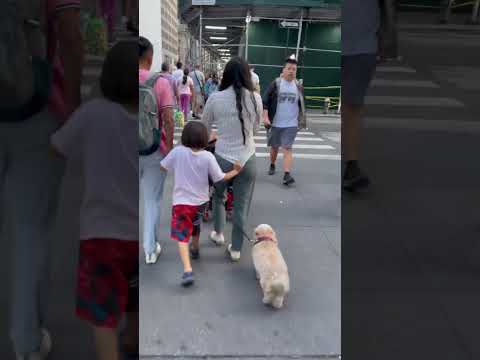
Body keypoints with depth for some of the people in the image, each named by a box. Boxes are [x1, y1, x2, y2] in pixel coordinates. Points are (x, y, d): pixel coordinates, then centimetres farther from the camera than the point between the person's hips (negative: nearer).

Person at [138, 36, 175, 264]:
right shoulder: (161, 83, -9)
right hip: (154, 151, -1)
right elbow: (169, 121, -14)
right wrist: (169, 147, -2)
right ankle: (150, 249, 22)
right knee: (152, 201, 12)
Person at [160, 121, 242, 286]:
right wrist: (235, 171, 6)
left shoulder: (177, 152, -13)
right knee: (195, 225, 30)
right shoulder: (208, 156, -14)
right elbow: (220, 178, -9)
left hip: (181, 201, -3)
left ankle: (187, 270, -17)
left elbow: (163, 167, 0)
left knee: (182, 236, -2)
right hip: (200, 200, 3)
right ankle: (195, 249, 53)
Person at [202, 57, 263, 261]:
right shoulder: (256, 98, -6)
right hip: (247, 159, 1)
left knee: (218, 196, 27)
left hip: (223, 157, -1)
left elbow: (204, 128, 5)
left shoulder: (215, 98, -10)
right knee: (241, 206, 13)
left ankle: (218, 233, 41)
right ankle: (236, 249, 26)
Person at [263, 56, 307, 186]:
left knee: (287, 148, -9)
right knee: (274, 147, 16)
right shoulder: (275, 84, -5)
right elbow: (266, 101, -5)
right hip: (275, 123, 0)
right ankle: (272, 166, 41)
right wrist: (265, 116, -15)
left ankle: (287, 175, -14)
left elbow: (302, 105, 14)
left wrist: (302, 120, 12)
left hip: (291, 124, 0)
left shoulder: (299, 86, 3)